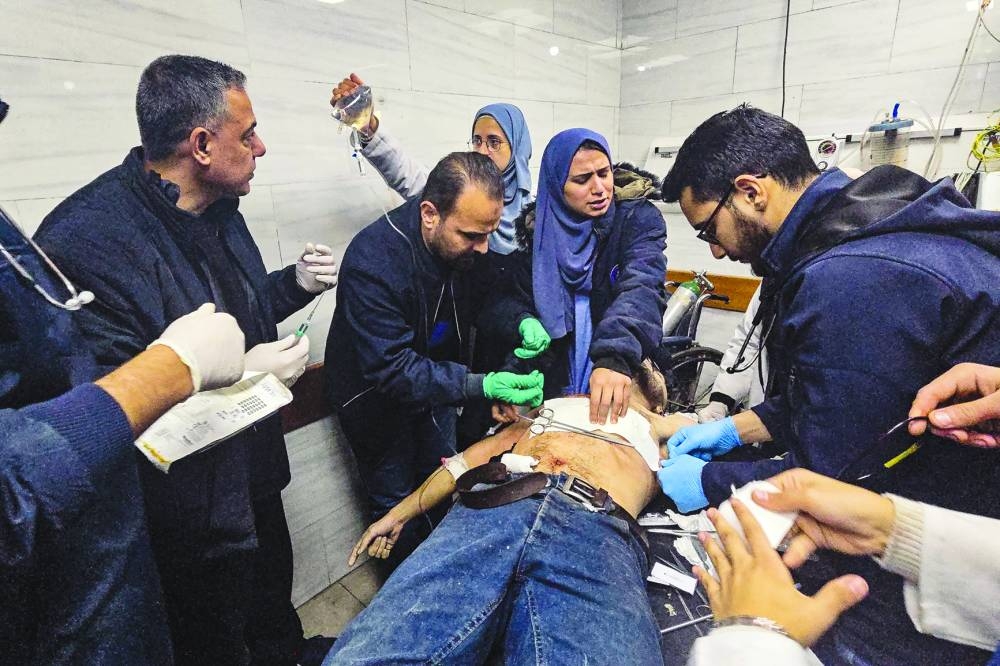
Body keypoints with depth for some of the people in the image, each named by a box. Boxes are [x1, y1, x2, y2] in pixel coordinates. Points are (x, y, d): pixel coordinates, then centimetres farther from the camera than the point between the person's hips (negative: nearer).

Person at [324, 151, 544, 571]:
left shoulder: (465, 240, -17)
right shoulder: (372, 263, -36)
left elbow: (481, 296, 0)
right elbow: (391, 368, -36)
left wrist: (519, 323, -20)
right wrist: (480, 386, -44)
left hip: (434, 380, 6)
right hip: (376, 393, -5)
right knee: (398, 505, 11)